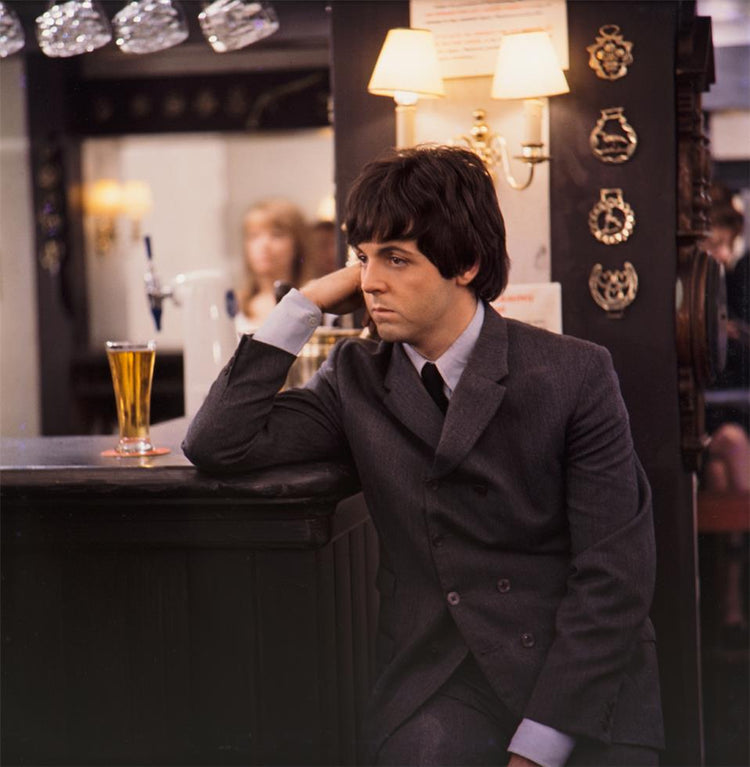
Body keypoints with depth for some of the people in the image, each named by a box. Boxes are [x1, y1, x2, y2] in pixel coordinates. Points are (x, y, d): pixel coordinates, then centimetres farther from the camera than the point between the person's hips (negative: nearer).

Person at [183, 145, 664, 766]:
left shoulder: (575, 375, -1)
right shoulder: (357, 378, 9)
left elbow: (613, 575, -4)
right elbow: (217, 446, -3)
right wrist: (307, 303, -1)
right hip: (437, 685, 1)